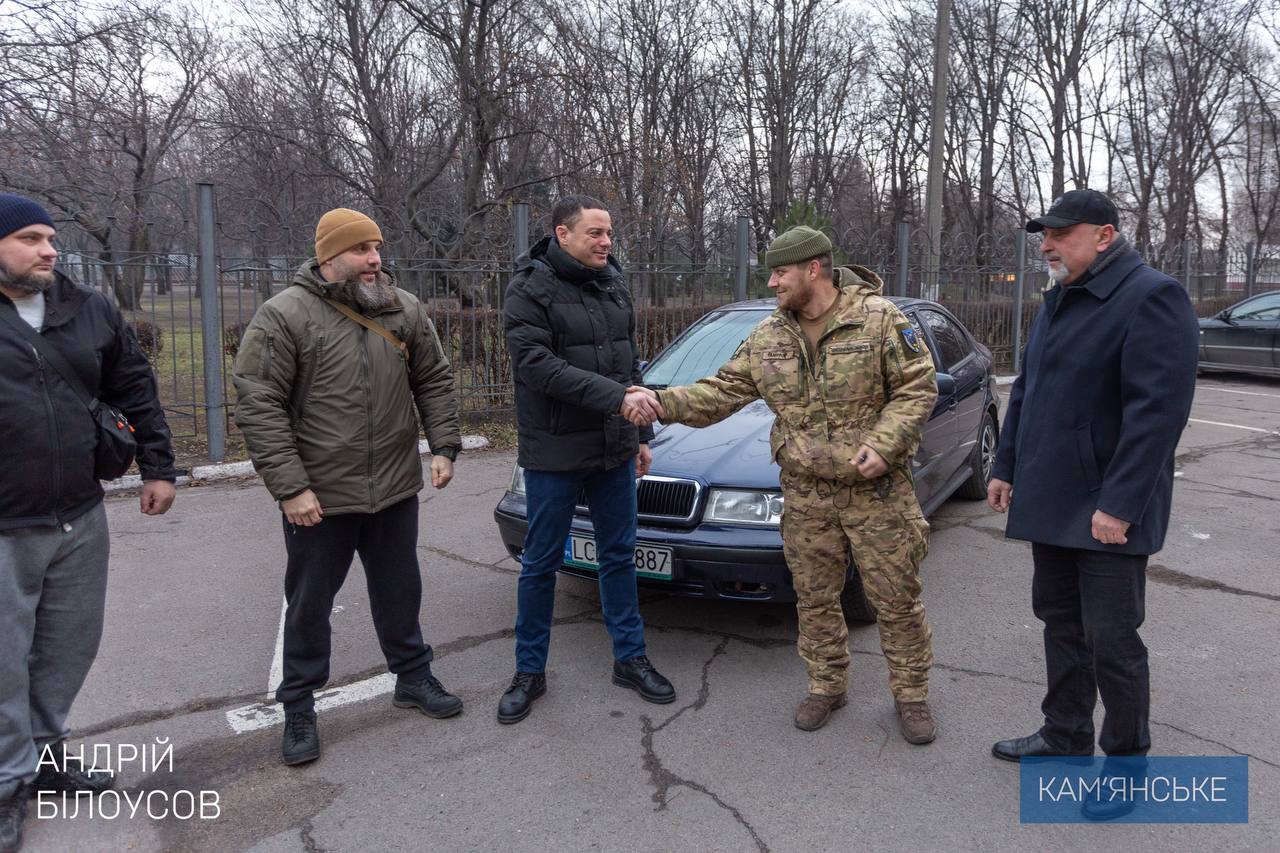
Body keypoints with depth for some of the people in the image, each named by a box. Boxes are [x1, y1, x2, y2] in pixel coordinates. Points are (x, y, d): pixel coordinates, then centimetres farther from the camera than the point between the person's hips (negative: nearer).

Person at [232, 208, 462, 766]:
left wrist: (444, 447, 0)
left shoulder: (403, 309, 2)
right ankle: (298, 708, 27)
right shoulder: (285, 315, -11)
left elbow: (434, 382, 10)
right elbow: (259, 407, -13)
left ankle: (413, 677, 37)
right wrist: (289, 487, -18)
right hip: (318, 496, -3)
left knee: (400, 592, 18)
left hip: (395, 489, 4)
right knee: (309, 604, 10)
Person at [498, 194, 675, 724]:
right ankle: (530, 671, 20)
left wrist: (640, 436, 16)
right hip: (554, 453, -5)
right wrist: (616, 397, -28)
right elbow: (536, 364, -22)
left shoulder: (614, 286, 10)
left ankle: (630, 659, 26)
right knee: (541, 563, 6)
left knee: (619, 556, 12)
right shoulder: (530, 289, -9)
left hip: (614, 452, 6)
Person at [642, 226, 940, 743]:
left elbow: (918, 388, -10)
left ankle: (911, 694, 25)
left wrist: (883, 444, -22)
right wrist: (663, 403, -12)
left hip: (877, 489, -4)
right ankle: (826, 686, 32)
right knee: (814, 598, 13)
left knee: (896, 598, 6)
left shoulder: (878, 317, -10)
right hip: (806, 493, 4)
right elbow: (722, 392, 2)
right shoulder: (767, 337, 2)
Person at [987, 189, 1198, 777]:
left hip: (1106, 509, -8)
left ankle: (1127, 757, 21)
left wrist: (1120, 504, -24)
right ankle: (1066, 735, 32)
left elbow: (1158, 409, -21)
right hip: (1052, 500, 8)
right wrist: (1006, 467, 16)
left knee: (1110, 639, 2)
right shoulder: (1059, 301, 14)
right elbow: (1025, 391, 19)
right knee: (1061, 623, 17)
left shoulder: (1151, 298, -15)